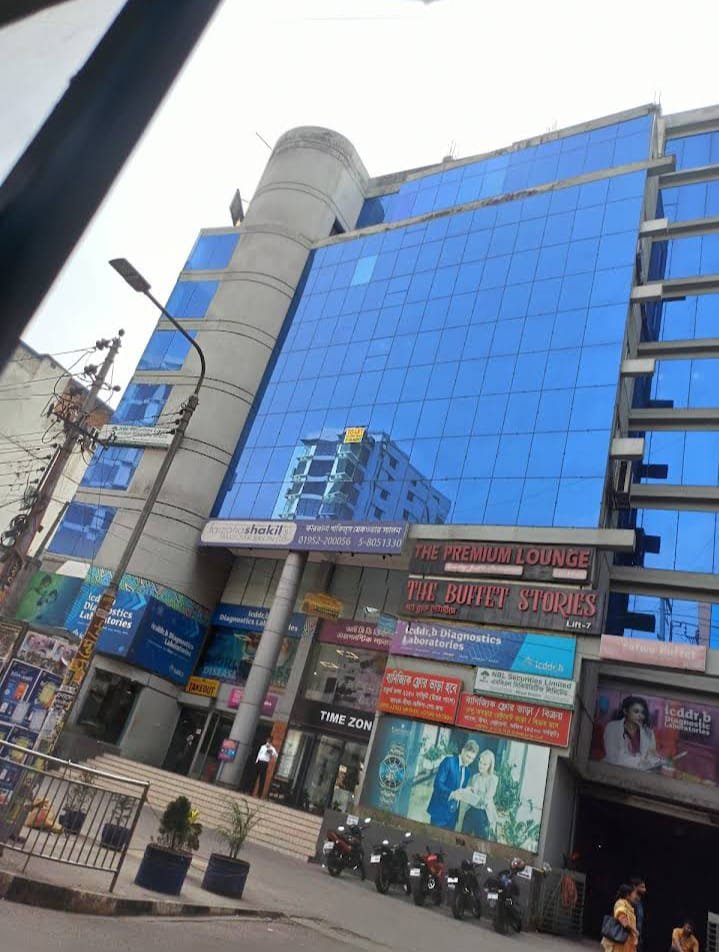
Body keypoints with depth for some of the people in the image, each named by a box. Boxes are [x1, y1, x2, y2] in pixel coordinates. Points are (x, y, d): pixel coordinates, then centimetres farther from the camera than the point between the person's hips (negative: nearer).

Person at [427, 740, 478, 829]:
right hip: (440, 810, -6)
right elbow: (438, 783, -16)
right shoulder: (449, 761, -8)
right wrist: (451, 793, -29)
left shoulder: (467, 771, 12)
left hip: (453, 813, 6)